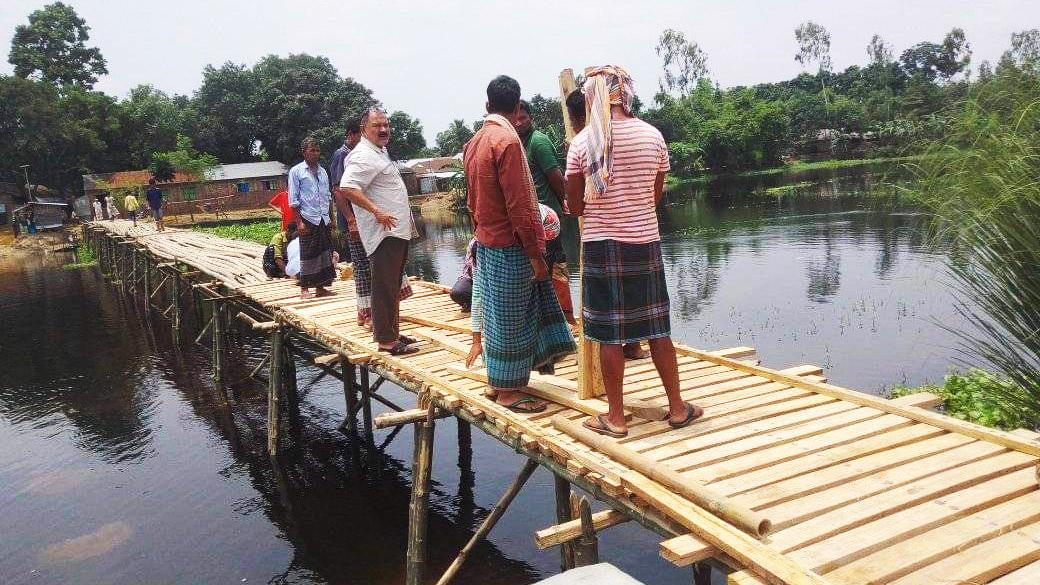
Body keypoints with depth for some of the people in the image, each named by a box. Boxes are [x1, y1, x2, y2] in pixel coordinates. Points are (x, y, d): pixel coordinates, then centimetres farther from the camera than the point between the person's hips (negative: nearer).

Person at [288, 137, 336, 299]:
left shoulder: (323, 172, 15)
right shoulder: (296, 171, -2)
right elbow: (293, 200, -5)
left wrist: (330, 217, 12)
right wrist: (299, 222, -11)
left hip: (324, 219, 6)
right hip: (308, 219, -6)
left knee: (325, 252, 7)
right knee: (307, 254, -3)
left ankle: (320, 287, 16)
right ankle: (304, 289, 6)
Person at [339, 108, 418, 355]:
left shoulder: (380, 152, 19)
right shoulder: (363, 156, -14)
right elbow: (347, 188, -27)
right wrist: (377, 211, -31)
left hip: (397, 232, 11)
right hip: (384, 233, -11)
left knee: (393, 287, 17)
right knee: (384, 288, -7)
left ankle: (392, 332, 26)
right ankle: (386, 340, -4)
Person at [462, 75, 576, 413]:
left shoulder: (475, 142, 10)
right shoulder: (507, 140, -17)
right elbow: (519, 206, -20)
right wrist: (535, 254, -16)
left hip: (486, 242, 9)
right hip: (510, 246, -9)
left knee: (496, 313, 16)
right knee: (510, 319, 1)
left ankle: (497, 383, 25)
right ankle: (507, 391, 11)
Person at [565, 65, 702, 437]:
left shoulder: (583, 143, -7)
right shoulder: (653, 136, 0)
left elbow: (574, 205, -1)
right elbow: (656, 196, 8)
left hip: (602, 245, -2)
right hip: (646, 243, 3)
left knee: (609, 336, 5)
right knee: (657, 329, 12)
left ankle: (615, 417, 13)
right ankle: (677, 407, 22)